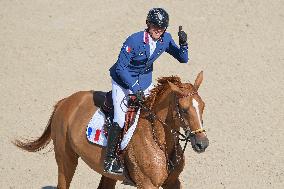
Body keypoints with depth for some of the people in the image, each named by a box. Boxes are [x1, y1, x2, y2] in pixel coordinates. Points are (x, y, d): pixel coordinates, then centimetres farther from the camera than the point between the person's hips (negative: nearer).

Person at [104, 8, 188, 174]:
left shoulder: (165, 39, -12)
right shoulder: (135, 40, -28)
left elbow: (183, 59, -5)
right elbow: (121, 68, -23)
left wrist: (183, 44, -26)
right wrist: (135, 89, -28)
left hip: (145, 81, 6)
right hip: (123, 81, -6)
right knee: (120, 118, -17)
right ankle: (110, 159, -8)